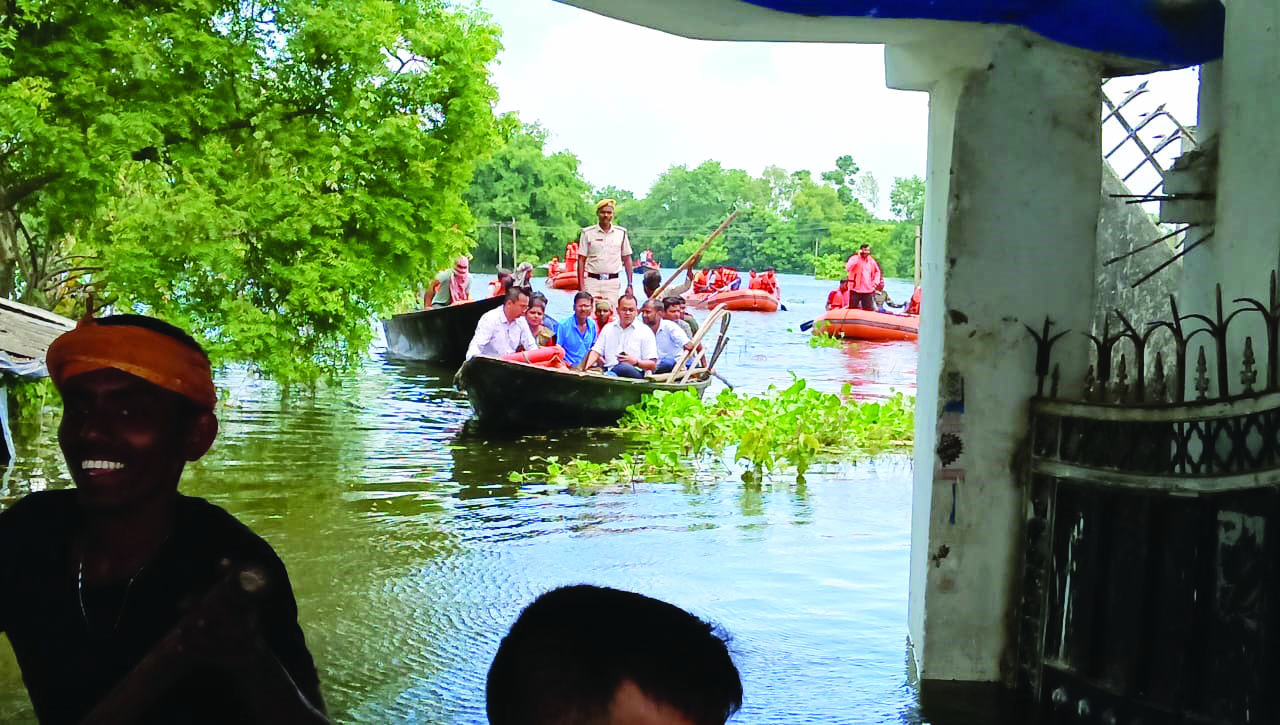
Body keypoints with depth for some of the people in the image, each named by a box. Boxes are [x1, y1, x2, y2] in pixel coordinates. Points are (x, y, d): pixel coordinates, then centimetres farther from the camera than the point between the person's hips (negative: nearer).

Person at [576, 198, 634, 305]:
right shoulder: (588, 233, 5)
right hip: (592, 281, -1)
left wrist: (629, 285, 5)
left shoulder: (621, 233, 9)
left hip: (612, 282, 1)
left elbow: (627, 260, 12)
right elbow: (582, 260, 4)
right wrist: (582, 286, -4)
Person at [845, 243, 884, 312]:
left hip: (868, 290, 4)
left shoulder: (871, 261, 9)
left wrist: (875, 282, 9)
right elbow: (848, 268, -24)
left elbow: (877, 272, 26)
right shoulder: (854, 258, -5)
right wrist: (858, 257, -22)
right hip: (855, 290, -4)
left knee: (869, 310, 5)